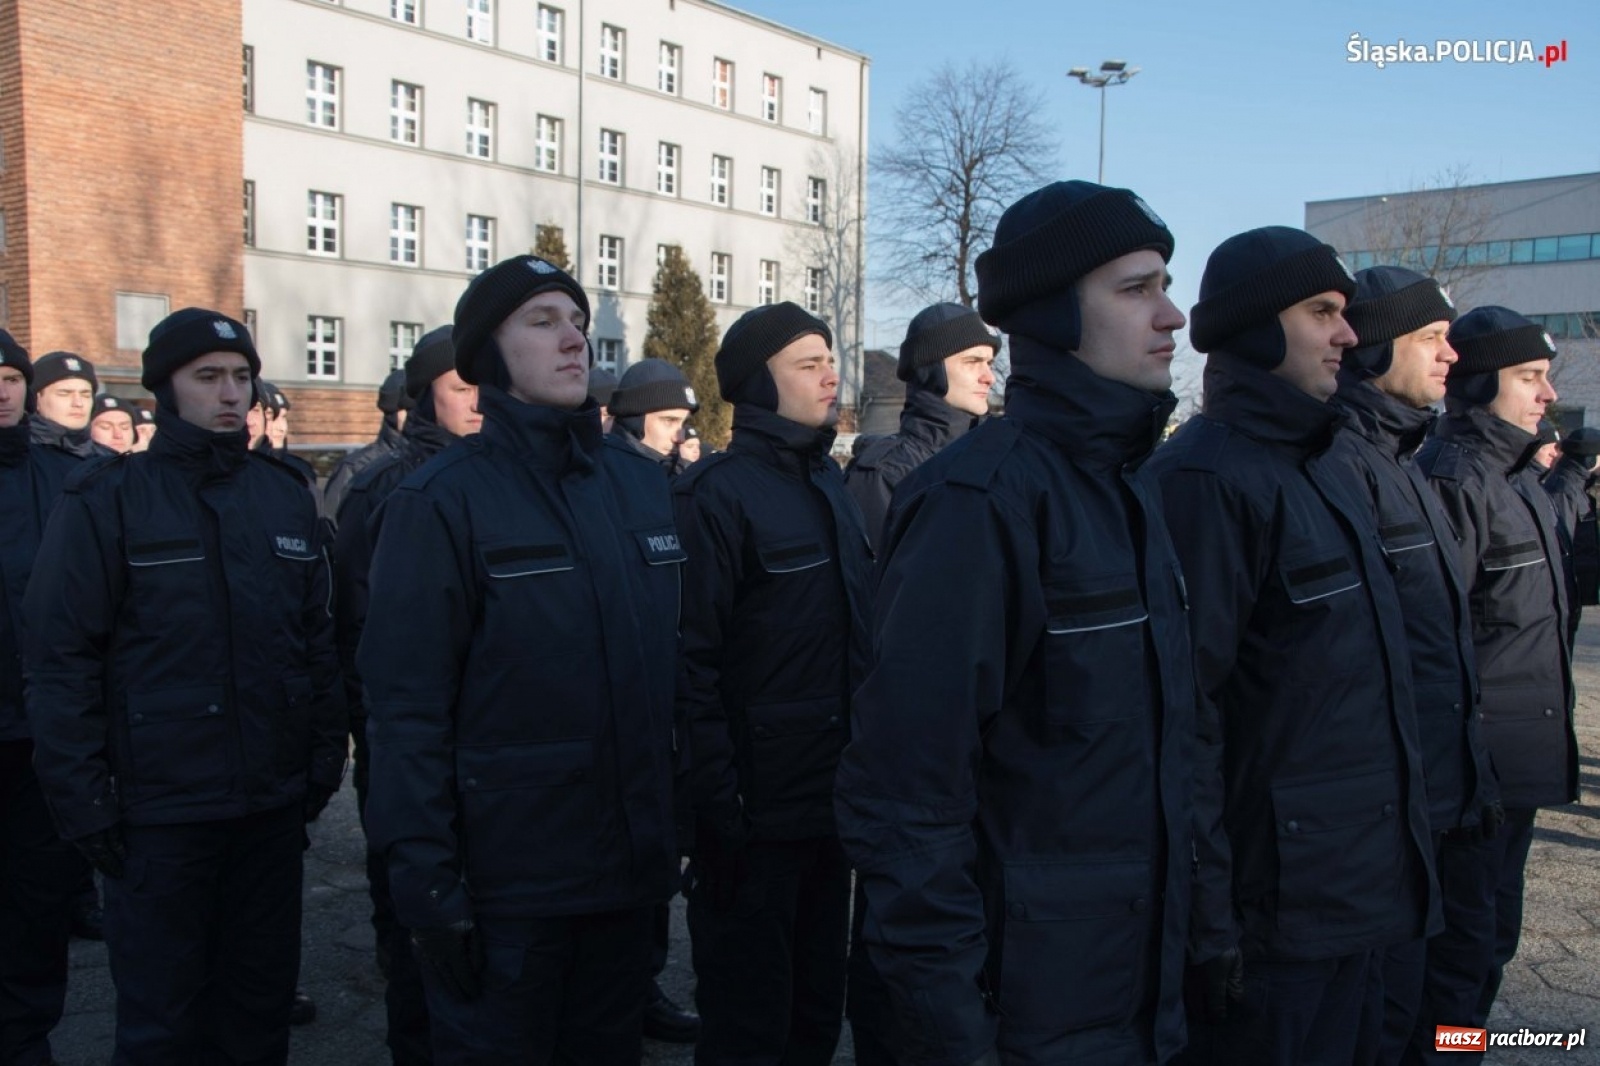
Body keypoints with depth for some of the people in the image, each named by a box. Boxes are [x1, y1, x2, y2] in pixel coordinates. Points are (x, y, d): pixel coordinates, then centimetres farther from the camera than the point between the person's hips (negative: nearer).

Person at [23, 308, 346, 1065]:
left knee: (260, 1003, 17)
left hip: (274, 807, 4)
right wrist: (84, 799, -11)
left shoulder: (286, 497, 8)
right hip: (157, 810, -4)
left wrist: (324, 761, 8)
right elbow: (61, 660, -8)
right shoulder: (106, 501, -5)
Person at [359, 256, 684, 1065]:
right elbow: (407, 703, -13)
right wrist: (421, 870, -16)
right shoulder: (443, 501, -10)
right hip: (504, 879, -5)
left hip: (630, 864, 6)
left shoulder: (643, 485, 7)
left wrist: (683, 811, 10)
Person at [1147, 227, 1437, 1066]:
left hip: (1353, 891, 9)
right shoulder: (1207, 478, -19)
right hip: (1272, 903, -9)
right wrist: (1206, 916, -23)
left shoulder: (1314, 466, 13)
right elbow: (1184, 710, -24)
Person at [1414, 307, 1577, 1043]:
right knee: (1462, 948, 0)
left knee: (1493, 932, 20)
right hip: (1477, 761, -10)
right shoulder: (1454, 479, -18)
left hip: (1520, 756, 10)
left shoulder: (1515, 476, 14)